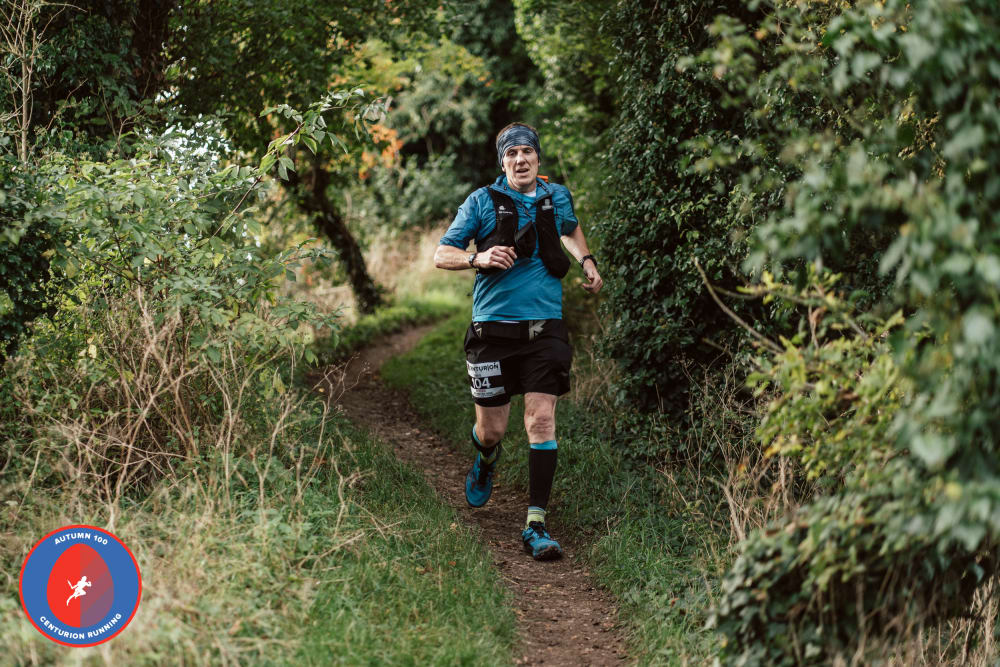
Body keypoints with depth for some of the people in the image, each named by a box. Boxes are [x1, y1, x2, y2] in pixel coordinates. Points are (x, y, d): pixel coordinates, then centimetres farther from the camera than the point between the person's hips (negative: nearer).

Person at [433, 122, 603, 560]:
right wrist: (479, 258, -18)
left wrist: (587, 261, 16)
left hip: (544, 328, 1)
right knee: (492, 429, 6)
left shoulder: (557, 198, 9)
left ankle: (535, 524, -8)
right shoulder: (483, 202, 0)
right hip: (493, 327, -1)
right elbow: (441, 255, 1)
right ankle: (486, 461, 45)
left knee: (542, 419, -12)